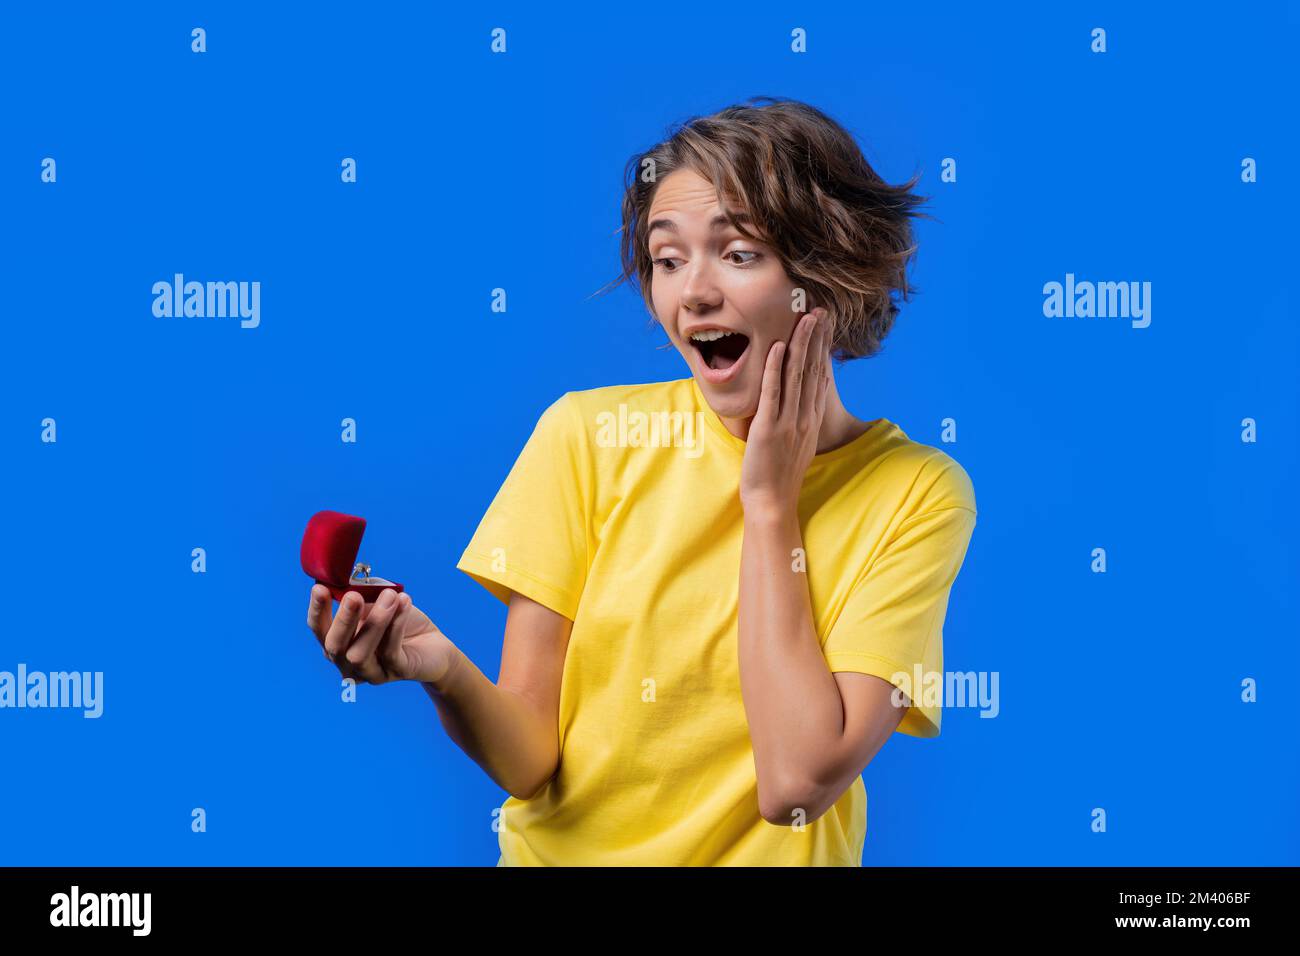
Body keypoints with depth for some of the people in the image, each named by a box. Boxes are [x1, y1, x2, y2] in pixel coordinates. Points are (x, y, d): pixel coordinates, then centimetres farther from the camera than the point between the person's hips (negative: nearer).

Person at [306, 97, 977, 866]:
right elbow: (529, 760, -6)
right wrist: (443, 671, -24)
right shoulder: (588, 434, -4)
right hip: (561, 850, 1)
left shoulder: (918, 493, -7)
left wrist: (769, 505, -11)